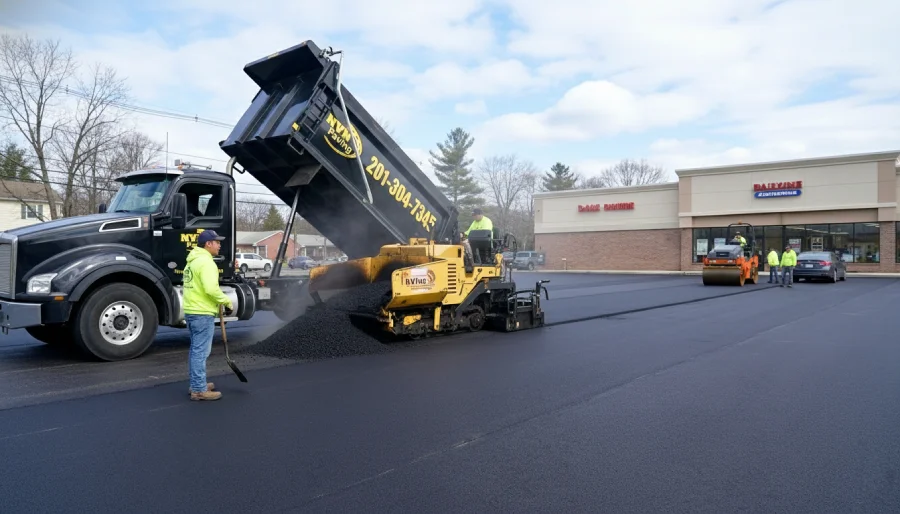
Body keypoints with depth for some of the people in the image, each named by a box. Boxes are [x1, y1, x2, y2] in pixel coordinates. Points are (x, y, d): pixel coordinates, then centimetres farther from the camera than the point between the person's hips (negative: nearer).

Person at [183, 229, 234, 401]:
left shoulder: (192, 261, 17)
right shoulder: (206, 262, -16)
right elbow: (211, 289, -26)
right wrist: (227, 302, -13)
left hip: (191, 311, 10)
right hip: (202, 313, -10)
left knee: (196, 350, 18)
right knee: (201, 352, -6)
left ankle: (196, 384, 27)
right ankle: (199, 390, -1)